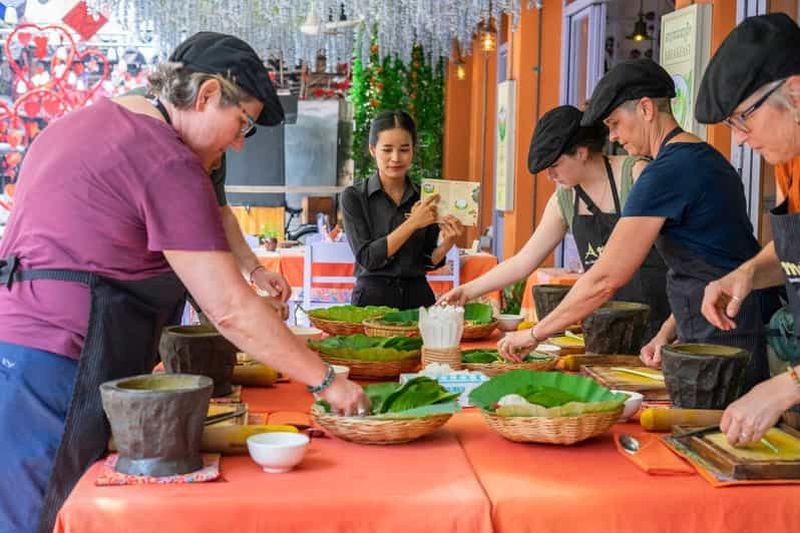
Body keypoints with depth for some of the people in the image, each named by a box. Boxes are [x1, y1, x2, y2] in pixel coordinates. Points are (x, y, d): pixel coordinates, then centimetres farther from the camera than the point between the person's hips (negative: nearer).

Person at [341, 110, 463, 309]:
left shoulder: (426, 198, 6)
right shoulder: (354, 197, -2)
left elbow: (428, 262, 11)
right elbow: (367, 258, -10)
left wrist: (446, 244, -8)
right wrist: (411, 224, -16)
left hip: (418, 298, 2)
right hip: (372, 299, -2)